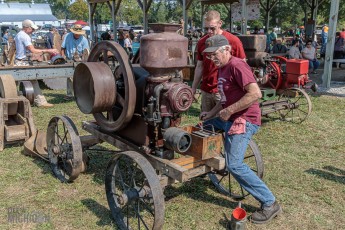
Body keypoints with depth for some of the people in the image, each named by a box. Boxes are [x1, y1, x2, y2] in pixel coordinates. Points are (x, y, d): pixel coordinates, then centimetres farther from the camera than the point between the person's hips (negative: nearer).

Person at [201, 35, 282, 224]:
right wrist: (211, 113, 11)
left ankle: (270, 204, -4)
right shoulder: (222, 68, 15)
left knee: (234, 166, -16)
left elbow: (255, 93, -28)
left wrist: (229, 111, -23)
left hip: (244, 120, -11)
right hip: (230, 118, 11)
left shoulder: (237, 65, -17)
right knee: (204, 124, 26)